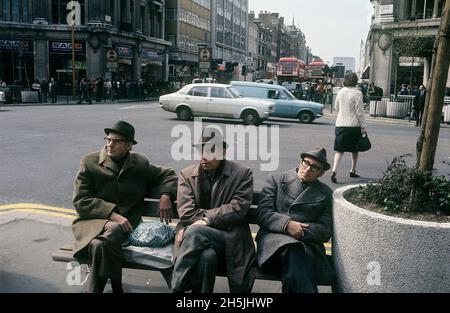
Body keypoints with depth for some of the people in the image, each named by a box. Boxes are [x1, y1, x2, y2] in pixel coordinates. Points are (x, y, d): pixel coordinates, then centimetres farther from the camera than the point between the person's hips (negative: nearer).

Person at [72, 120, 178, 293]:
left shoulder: (141, 164, 12)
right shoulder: (89, 162, 5)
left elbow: (168, 174, 25)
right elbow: (80, 201, -2)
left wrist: (165, 195, 3)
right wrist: (111, 214, -15)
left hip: (124, 223, 0)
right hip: (93, 221, 0)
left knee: (101, 244, -34)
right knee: (99, 244, -36)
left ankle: (95, 288, -15)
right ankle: (116, 287, -16)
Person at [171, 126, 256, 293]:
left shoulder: (242, 174, 2)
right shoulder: (186, 175, 9)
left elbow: (238, 209, -9)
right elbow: (185, 212, -1)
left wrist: (206, 219, -13)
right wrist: (218, 216, -8)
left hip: (230, 238, -1)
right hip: (196, 236, 2)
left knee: (195, 231, -33)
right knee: (206, 256, -36)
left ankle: (176, 288, -20)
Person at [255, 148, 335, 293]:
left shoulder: (326, 193, 19)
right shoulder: (276, 180, 15)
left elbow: (325, 231, 9)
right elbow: (262, 214, 2)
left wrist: (300, 229, -10)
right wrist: (286, 224, -16)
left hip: (308, 243, 1)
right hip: (274, 238, 0)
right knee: (293, 250, -36)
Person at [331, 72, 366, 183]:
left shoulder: (340, 92, 3)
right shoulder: (357, 93, -11)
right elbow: (359, 111, -10)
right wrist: (363, 127, -4)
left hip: (340, 124, 3)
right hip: (354, 125, -3)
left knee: (339, 150, 3)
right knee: (354, 149, 15)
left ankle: (334, 171, -14)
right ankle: (353, 171, 26)